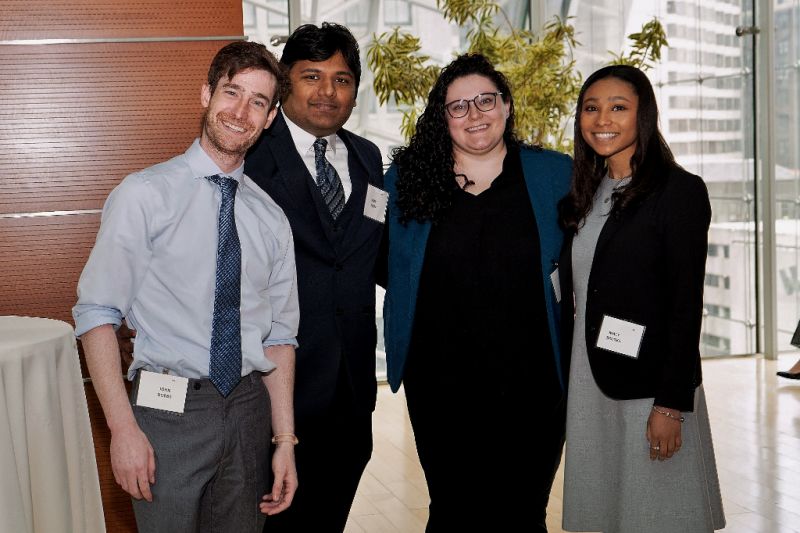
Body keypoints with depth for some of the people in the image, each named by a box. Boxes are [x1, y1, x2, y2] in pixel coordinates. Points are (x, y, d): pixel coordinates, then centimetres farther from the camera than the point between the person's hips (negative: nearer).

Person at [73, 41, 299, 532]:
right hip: (168, 408, -4)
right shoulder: (144, 195, -6)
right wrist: (123, 427, -15)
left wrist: (285, 439, 5)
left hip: (248, 409, 4)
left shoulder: (271, 218, 8)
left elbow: (279, 335, 9)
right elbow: (97, 313, -9)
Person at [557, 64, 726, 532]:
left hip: (650, 387, -6)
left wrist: (671, 404, -16)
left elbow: (686, 305, -12)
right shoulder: (582, 197, 11)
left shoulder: (679, 190, -8)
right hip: (586, 388, 6)